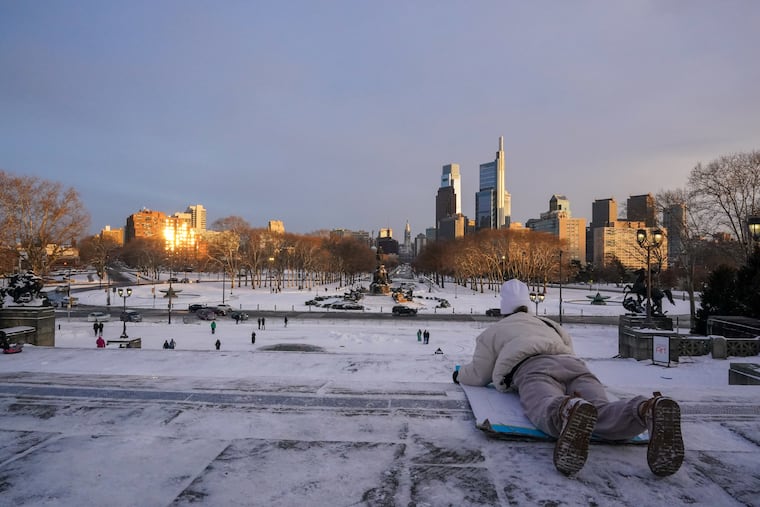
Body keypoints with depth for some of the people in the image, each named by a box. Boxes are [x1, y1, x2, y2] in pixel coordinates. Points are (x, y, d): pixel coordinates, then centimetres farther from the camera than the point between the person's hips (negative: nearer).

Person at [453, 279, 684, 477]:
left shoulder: (492, 332, 32)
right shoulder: (549, 324, 45)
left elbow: (479, 375, 28)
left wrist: (460, 374, 51)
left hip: (533, 369, -4)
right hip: (574, 365, 4)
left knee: (549, 409, -35)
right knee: (601, 414, -24)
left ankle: (570, 411, -72)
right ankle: (648, 409, -58)